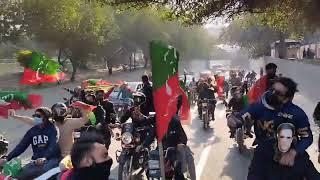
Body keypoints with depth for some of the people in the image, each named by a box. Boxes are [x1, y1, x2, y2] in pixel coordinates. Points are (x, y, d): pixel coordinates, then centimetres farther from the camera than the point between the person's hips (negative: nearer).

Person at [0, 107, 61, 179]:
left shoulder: (52, 129, 0)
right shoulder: (32, 131, 16)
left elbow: (53, 146, -15)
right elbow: (21, 146, 12)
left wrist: (45, 158, -33)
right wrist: (7, 158, 1)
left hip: (51, 158, -5)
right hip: (36, 161, 5)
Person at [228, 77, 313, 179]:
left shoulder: (297, 113, -19)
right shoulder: (259, 106, -15)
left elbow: (307, 137, -12)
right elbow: (241, 118, -22)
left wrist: (293, 152, -29)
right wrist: (233, 120, -48)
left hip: (286, 155, 0)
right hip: (263, 153, 0)